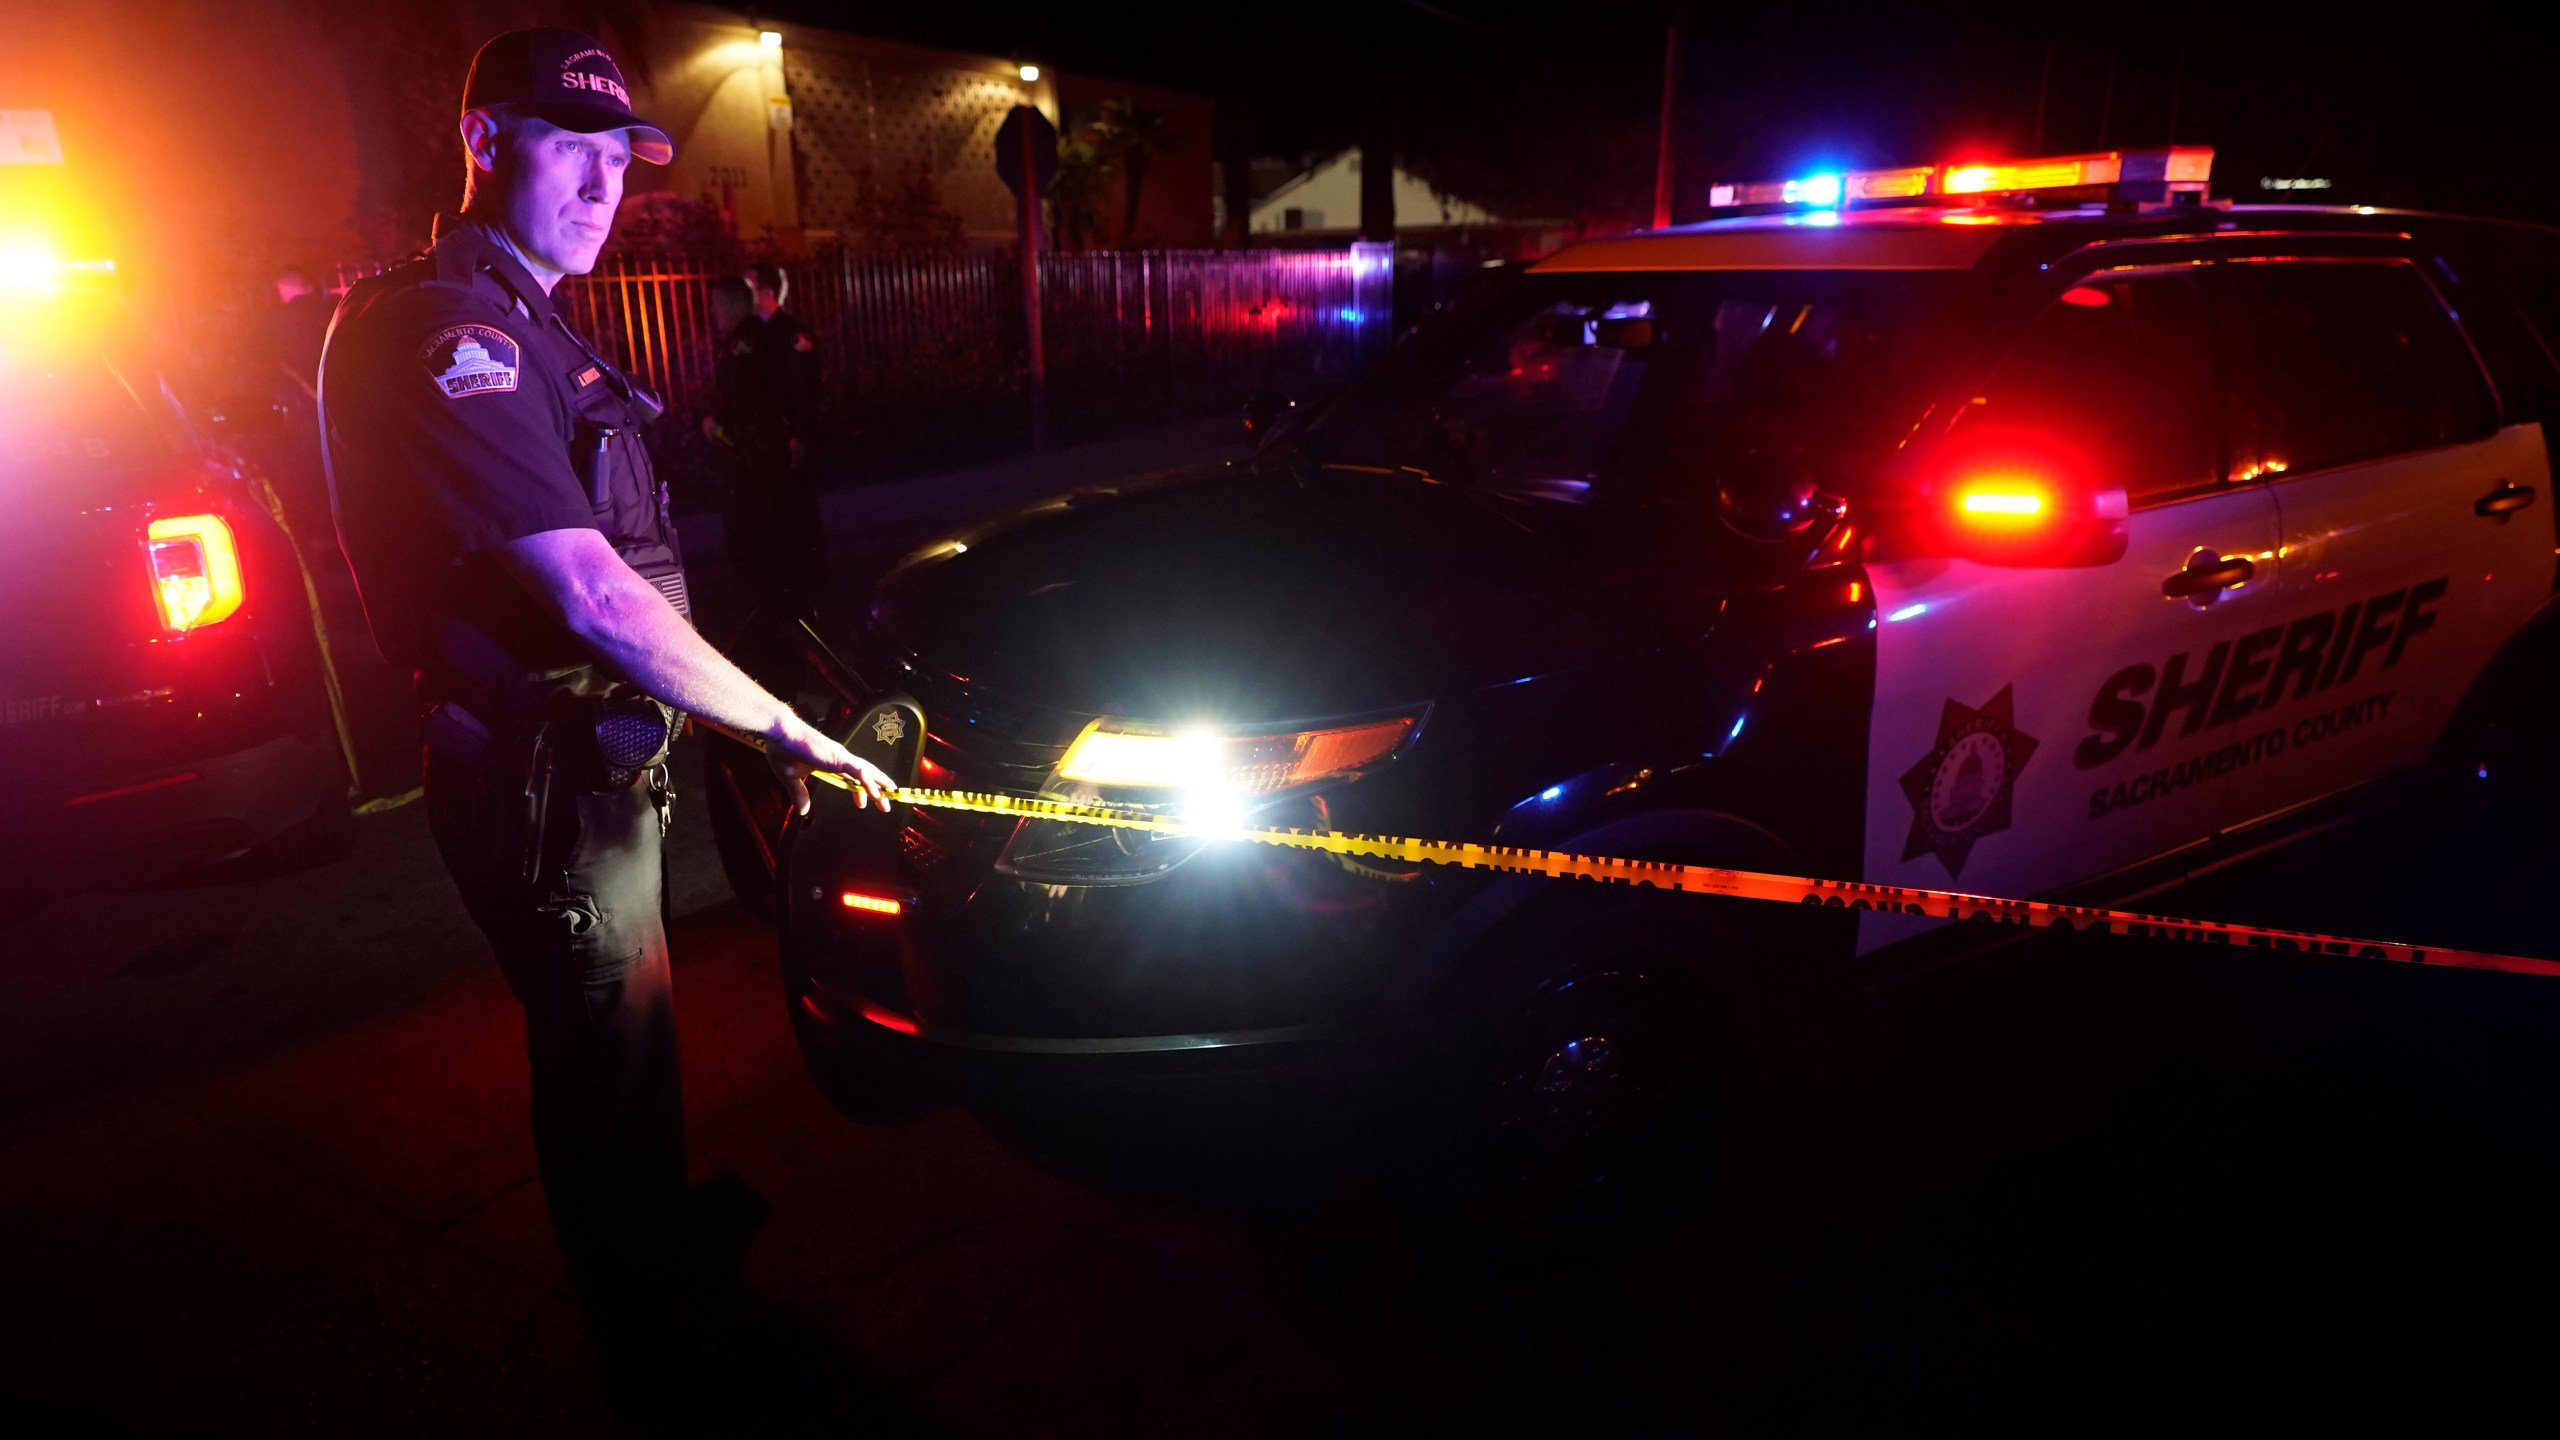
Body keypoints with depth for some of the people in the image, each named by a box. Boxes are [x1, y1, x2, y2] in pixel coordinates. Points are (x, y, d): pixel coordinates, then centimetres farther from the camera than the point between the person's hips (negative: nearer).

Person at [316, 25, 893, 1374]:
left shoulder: (519, 325, 14)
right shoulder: (446, 330, -21)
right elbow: (595, 601, -29)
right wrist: (785, 728, -23)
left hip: (594, 766, 10)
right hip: (544, 790, -10)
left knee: (631, 1031, 26)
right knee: (606, 1056, 8)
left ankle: (666, 1235, 48)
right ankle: (645, 1316, 31)